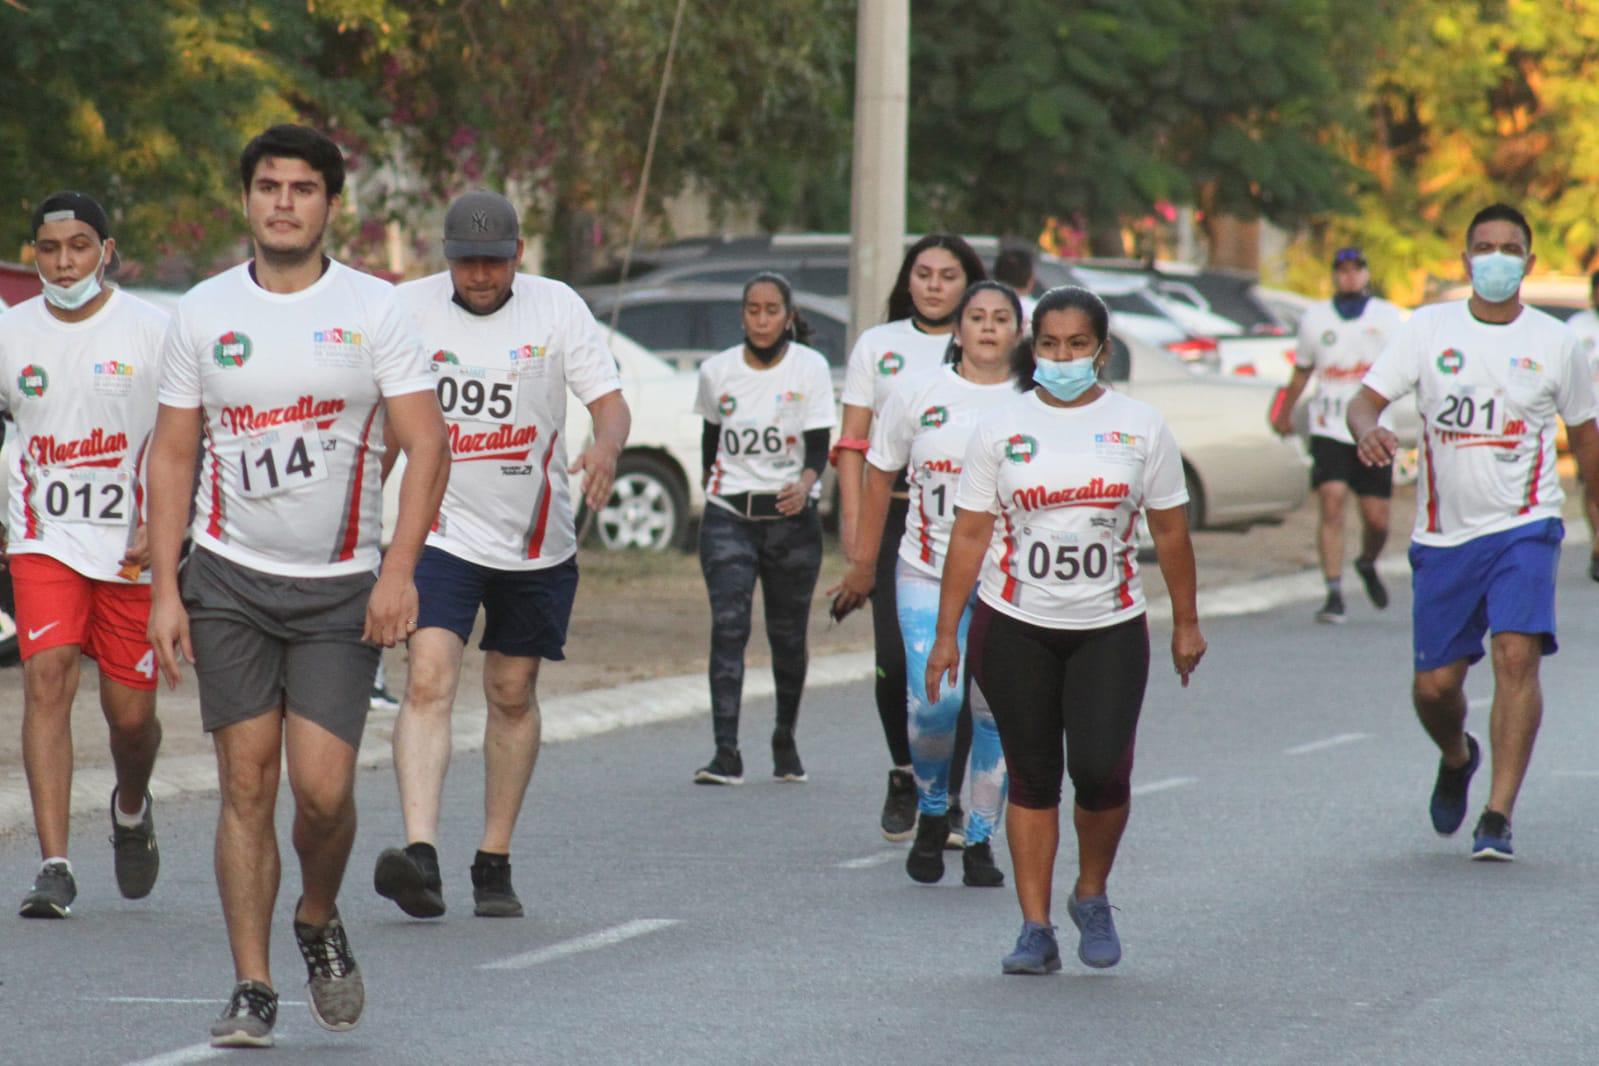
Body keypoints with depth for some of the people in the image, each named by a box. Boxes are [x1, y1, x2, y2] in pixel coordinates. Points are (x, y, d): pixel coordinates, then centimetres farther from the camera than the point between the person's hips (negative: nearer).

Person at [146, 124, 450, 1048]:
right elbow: (173, 454, 8)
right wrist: (165, 589, 1)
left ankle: (320, 923, 21)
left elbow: (427, 446, -5)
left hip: (341, 589, -1)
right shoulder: (204, 311, 5)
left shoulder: (374, 309, -2)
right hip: (229, 580, 1)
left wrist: (399, 572, -16)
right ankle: (253, 989, 4)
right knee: (248, 786, -2)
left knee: (322, 788, -9)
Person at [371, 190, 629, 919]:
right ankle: (420, 854, -30)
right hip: (442, 531, -1)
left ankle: (495, 861, 23)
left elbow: (608, 399, -4)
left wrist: (607, 446, -26)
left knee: (512, 695, 10)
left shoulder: (557, 308, -4)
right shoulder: (408, 308, -4)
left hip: (536, 541, 2)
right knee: (429, 681, -19)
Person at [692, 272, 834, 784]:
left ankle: (786, 743, 28)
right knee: (728, 625, -14)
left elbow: (818, 445, -9)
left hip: (792, 516, -1)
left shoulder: (810, 368, -3)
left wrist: (805, 484, -27)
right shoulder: (717, 371, 4)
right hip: (728, 516, 1)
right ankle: (726, 753, -20)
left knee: (788, 635, 6)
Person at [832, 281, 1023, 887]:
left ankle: (980, 841, 16)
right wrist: (863, 564, 11)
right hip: (929, 575, -1)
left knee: (995, 710, 1)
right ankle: (931, 813, 11)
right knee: (936, 701, -16)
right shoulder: (919, 394, 3)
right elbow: (880, 474, 11)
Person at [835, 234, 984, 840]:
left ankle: (947, 796, 6)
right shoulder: (878, 346, 11)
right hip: (895, 517, 1)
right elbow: (853, 443, 10)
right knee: (895, 659, -7)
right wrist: (851, 518, 0)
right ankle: (905, 776, 16)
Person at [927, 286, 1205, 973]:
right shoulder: (1001, 429, 4)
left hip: (1110, 630, 0)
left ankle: (1092, 896, 12)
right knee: (1031, 777, 1)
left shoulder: (1139, 426, 5)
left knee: (1101, 767, -13)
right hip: (1013, 630, 0)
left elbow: (1169, 529, 10)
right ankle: (1035, 929, 7)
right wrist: (946, 631, -1)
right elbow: (970, 534, 3)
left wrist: (1186, 623, 11)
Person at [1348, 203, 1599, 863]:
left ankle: (1499, 817, -18)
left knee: (1517, 654, -20)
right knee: (1435, 685, 3)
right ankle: (1457, 758, 39)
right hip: (1444, 532, 1)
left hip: (1524, 527, -1)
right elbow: (1366, 398, -2)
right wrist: (1368, 430, -26)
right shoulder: (1428, 329, 2)